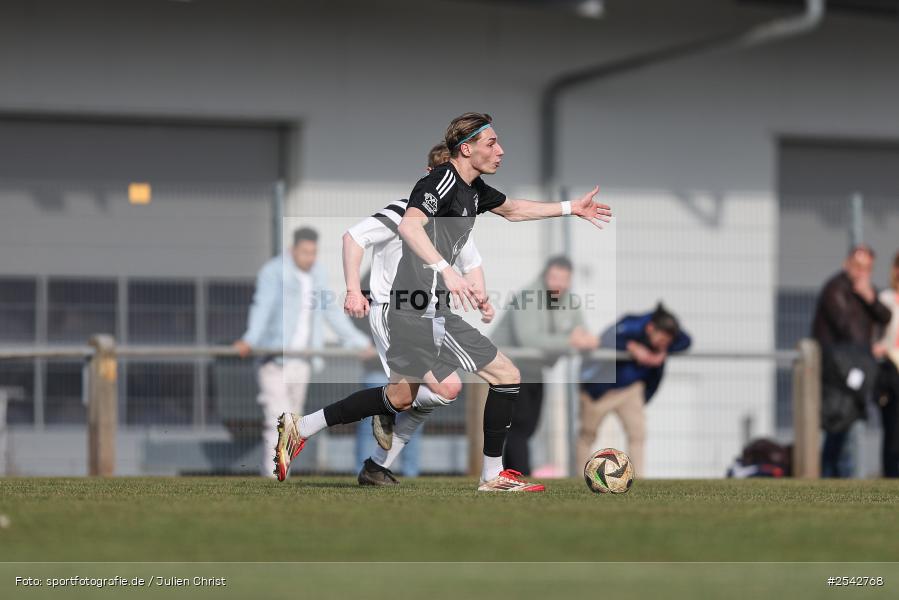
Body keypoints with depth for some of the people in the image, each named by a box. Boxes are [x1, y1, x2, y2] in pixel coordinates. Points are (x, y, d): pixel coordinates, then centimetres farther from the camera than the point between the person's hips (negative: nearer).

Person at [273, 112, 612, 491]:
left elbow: (512, 210, 33)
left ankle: (300, 427, 24)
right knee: (506, 376, -2)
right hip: (426, 313, -10)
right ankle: (493, 477, 7)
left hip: (408, 312, 10)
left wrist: (571, 208, 30)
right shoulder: (443, 182, -16)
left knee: (399, 398, 22)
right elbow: (409, 225, -34)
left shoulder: (472, 189, 14)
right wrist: (447, 271, -46)